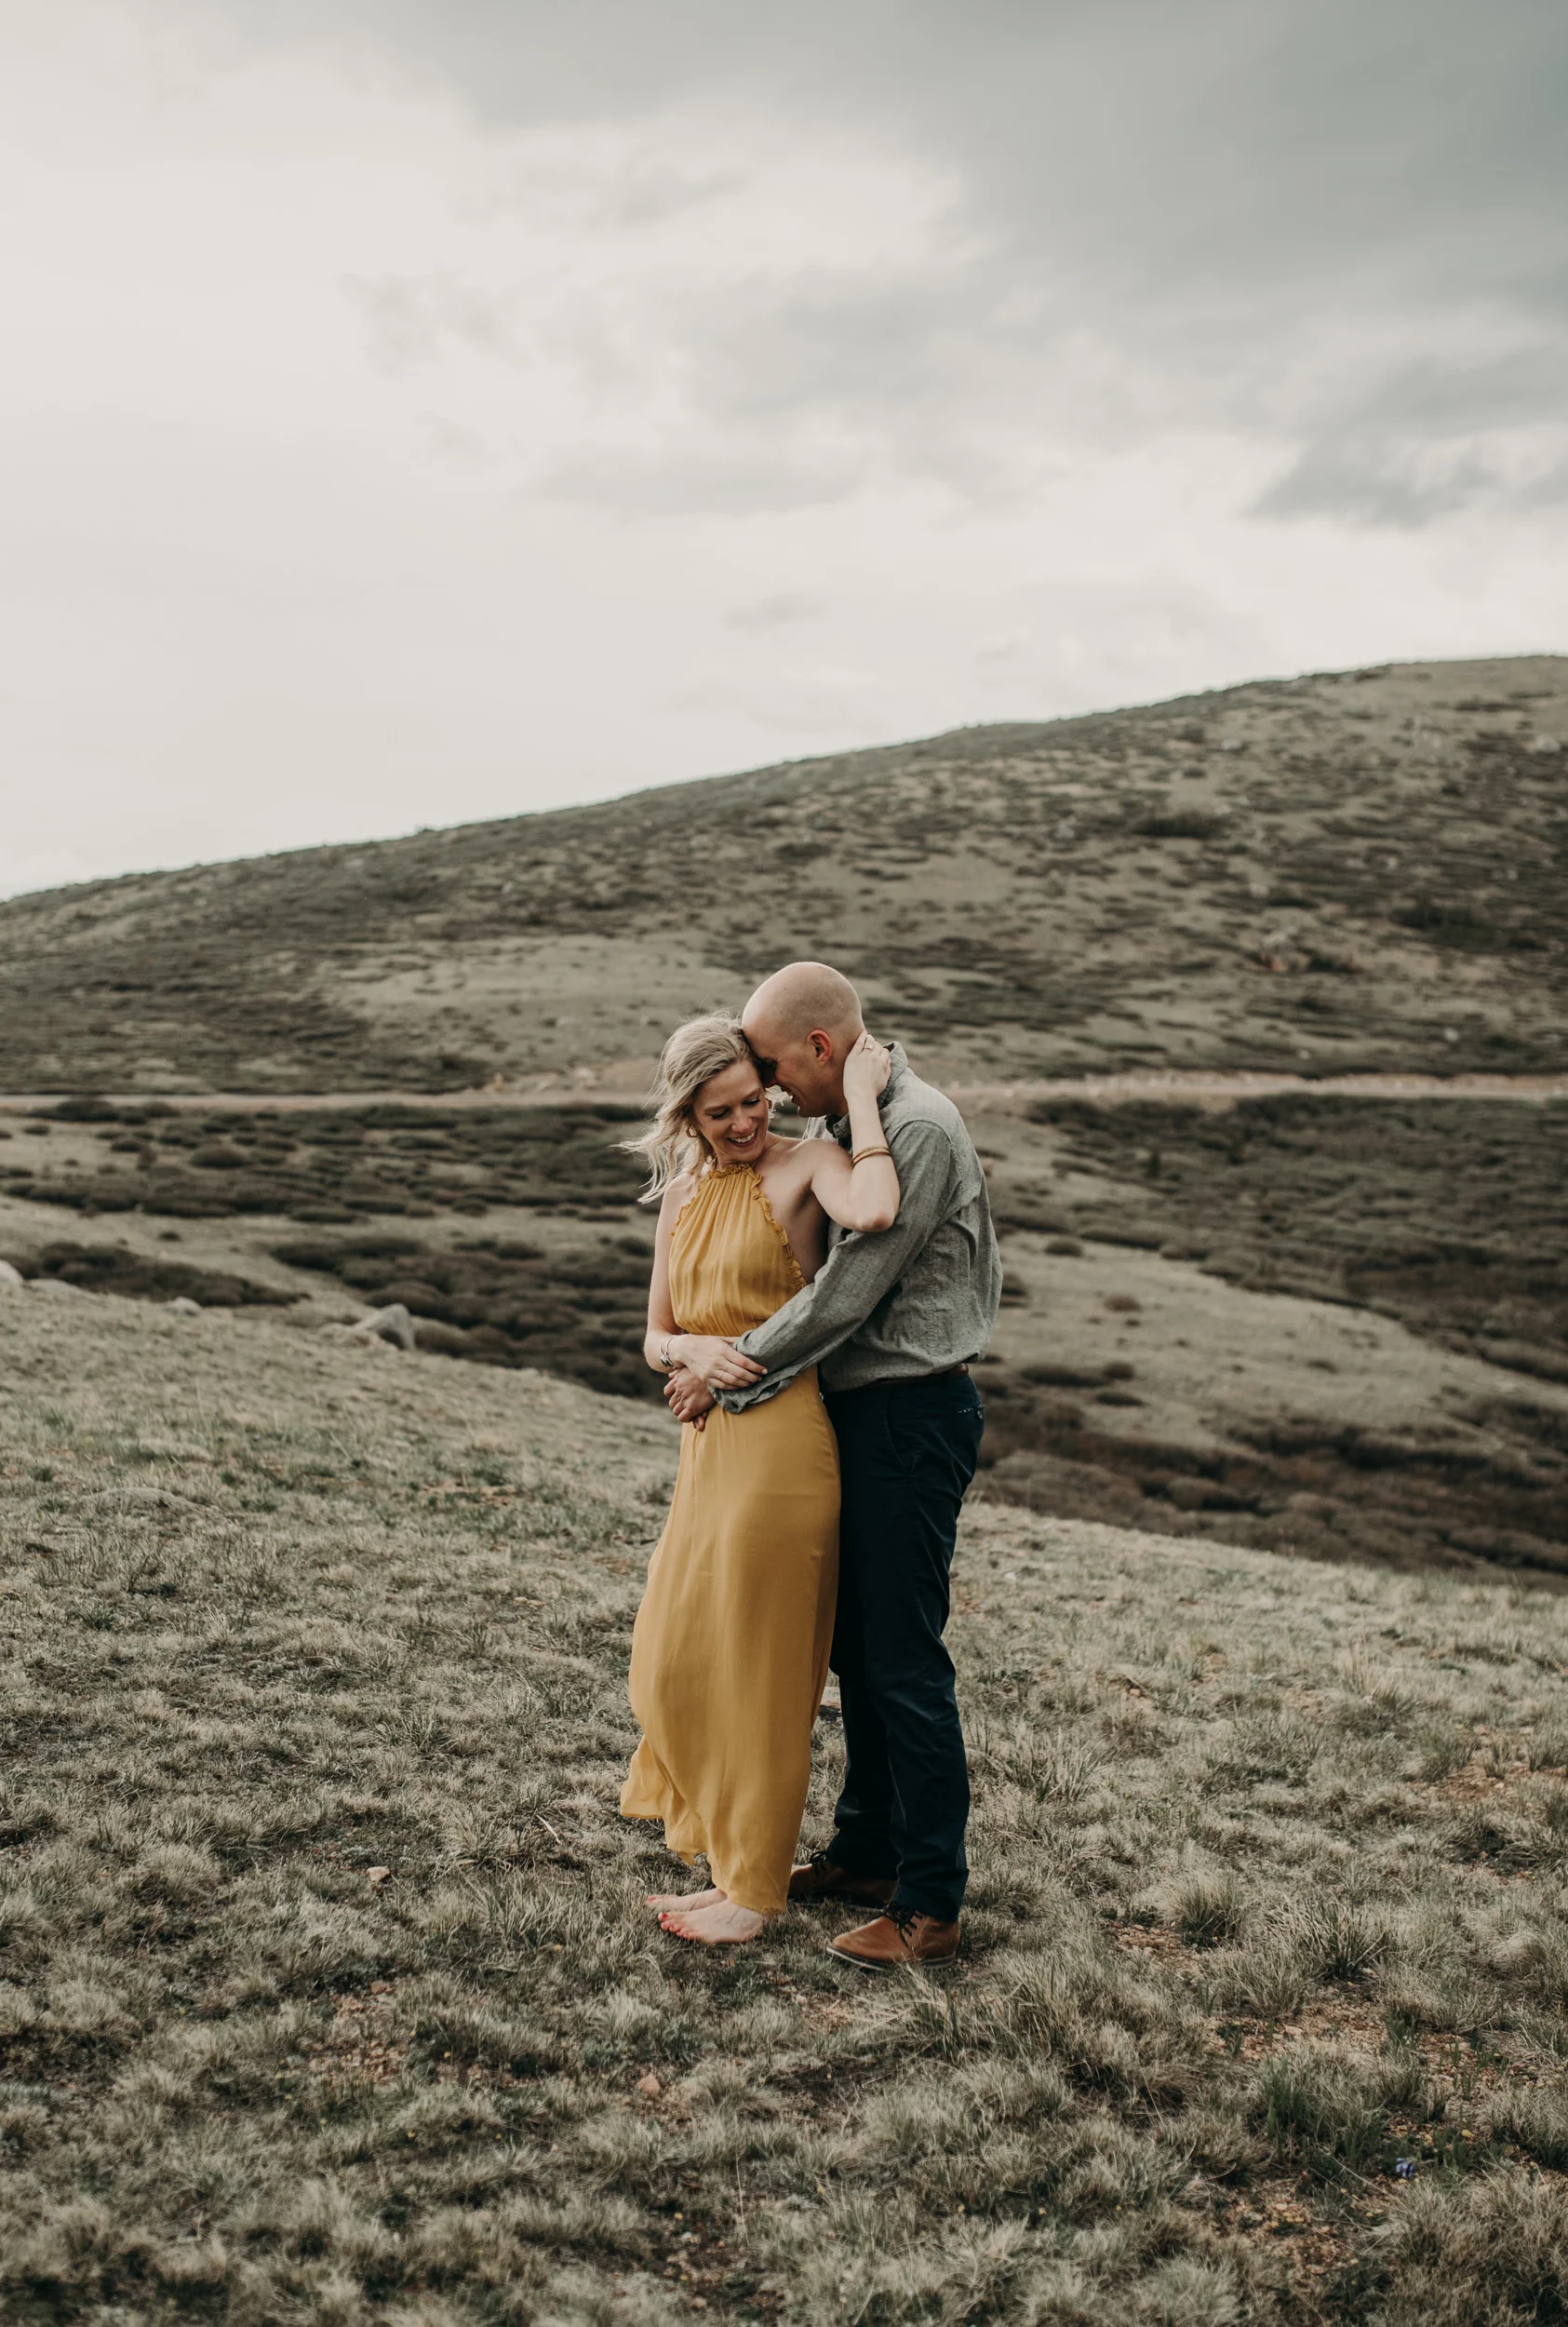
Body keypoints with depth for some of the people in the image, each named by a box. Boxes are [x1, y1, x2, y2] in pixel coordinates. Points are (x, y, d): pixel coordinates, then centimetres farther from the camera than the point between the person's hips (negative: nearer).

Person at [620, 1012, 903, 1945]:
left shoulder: (806, 1166, -8)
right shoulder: (683, 1196, 13)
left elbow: (874, 1214, -32)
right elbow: (655, 1337, 16)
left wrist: (862, 1097, -20)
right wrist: (692, 1350, -7)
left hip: (779, 1443, -8)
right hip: (710, 1444, 8)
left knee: (751, 1667, 1)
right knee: (684, 1664, 15)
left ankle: (753, 1891, 16)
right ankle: (728, 1866, 30)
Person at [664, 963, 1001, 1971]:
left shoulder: (919, 1128, -18)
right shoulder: (839, 1129, 12)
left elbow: (847, 1293, -21)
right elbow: (819, 1270, 18)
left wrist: (730, 1375, -13)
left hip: (913, 1414, -10)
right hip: (859, 1410, 10)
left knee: (906, 1662, -4)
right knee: (857, 1647, 17)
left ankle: (931, 1906, 5)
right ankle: (867, 1854, 31)